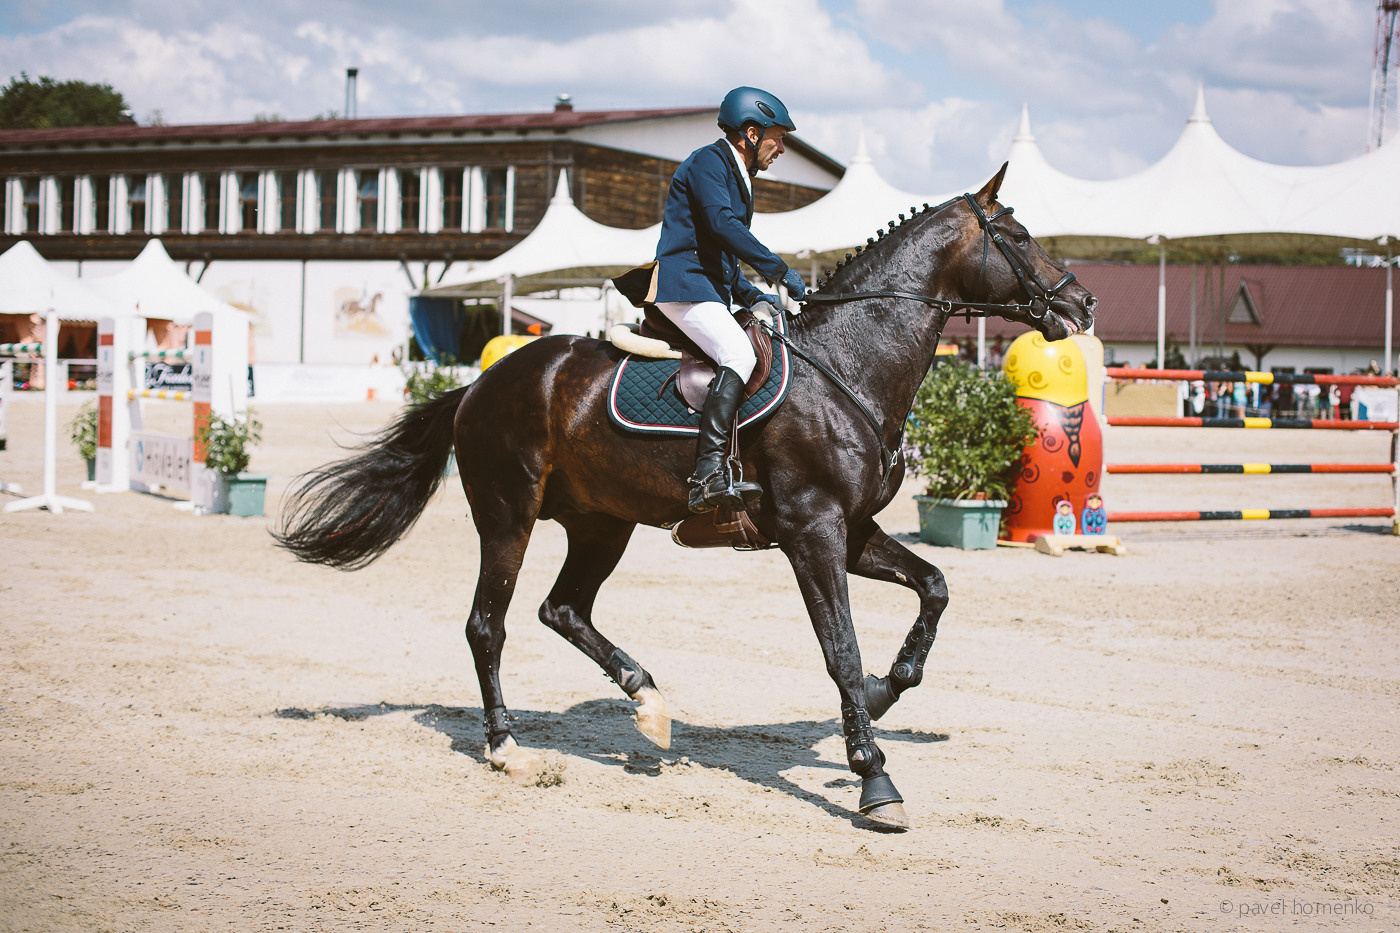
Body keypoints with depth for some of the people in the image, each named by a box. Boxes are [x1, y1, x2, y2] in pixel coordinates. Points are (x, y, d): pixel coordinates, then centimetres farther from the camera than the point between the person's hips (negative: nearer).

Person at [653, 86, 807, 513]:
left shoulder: (737, 175, 25)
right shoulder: (708, 162, -6)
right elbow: (722, 223, -21)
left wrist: (750, 295, 16)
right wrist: (779, 269, -19)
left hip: (712, 291, 11)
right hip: (683, 282, -11)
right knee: (739, 354, -29)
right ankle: (709, 476, -40)